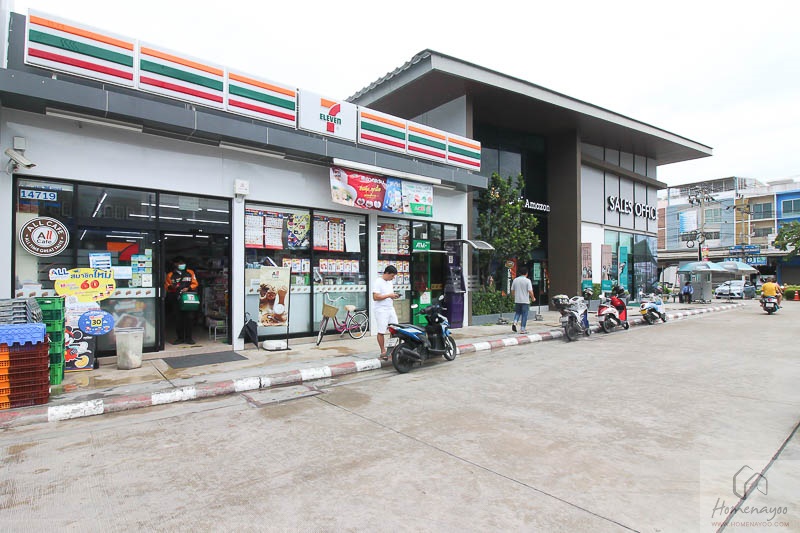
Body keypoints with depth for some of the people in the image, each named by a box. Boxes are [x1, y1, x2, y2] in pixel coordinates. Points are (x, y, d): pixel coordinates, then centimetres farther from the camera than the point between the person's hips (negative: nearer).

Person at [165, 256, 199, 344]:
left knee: (189, 318, -4)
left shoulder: (190, 273, 12)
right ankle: (180, 338, 12)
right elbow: (166, 286, 10)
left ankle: (188, 338, 5)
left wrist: (188, 288, -9)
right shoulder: (170, 275, 12)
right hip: (176, 300, 0)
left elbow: (195, 284, 8)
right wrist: (171, 287, -12)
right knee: (178, 319, 2)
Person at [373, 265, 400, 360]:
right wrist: (389, 295, -18)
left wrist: (394, 296, 4)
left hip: (391, 309, 8)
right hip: (381, 310, -8)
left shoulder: (390, 282, 15)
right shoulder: (378, 282, -12)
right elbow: (375, 297, -19)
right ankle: (383, 352, 8)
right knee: (381, 332, -1)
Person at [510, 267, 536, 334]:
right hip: (525, 301, -4)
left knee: (517, 313, 18)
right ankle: (522, 329, 6)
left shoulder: (515, 280, 3)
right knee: (524, 315, 4)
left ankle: (514, 322, -6)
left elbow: (512, 290, 9)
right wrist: (533, 298, 2)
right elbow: (530, 291, -14)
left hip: (517, 300, 4)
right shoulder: (527, 281, -10)